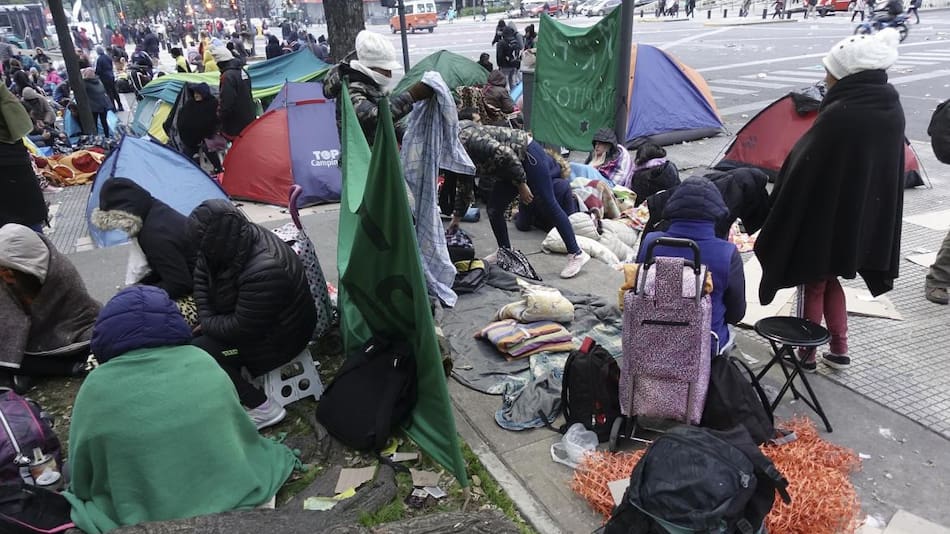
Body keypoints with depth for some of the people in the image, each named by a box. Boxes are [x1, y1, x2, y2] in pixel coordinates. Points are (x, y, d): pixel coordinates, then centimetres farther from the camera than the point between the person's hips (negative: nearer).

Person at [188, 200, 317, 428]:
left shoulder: (264, 272, -37)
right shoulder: (235, 240, -12)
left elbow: (242, 330, -26)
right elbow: (202, 275, 7)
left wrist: (206, 323, -10)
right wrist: (206, 317, -2)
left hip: (278, 338, -9)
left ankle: (263, 408, -7)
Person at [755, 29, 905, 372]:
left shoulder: (839, 114, -25)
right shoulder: (892, 109, 1)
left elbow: (805, 167, -18)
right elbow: (889, 168, 10)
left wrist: (780, 223, -7)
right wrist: (868, 213, 19)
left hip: (826, 215, -7)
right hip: (864, 218, 7)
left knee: (815, 284, 10)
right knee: (830, 279, 23)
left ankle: (807, 354, 24)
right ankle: (839, 350, 30)